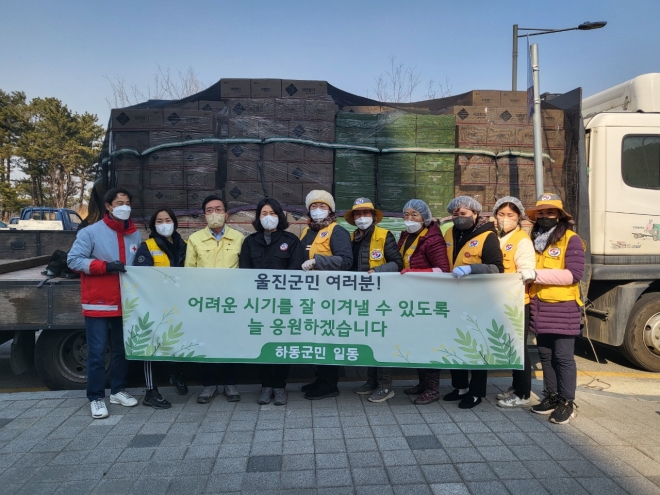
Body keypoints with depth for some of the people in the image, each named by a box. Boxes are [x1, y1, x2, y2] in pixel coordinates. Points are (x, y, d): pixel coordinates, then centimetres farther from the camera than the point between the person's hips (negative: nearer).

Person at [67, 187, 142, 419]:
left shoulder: (135, 235, 8)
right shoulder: (91, 232, -6)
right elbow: (73, 260, -10)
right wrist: (104, 266, -19)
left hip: (125, 303, 5)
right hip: (98, 303, -5)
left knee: (122, 349, 14)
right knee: (97, 352, 1)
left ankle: (118, 390, 29)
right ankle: (96, 398, 13)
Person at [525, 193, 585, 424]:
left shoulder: (571, 239, -6)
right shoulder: (534, 240, 12)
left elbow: (574, 274, -17)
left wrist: (536, 275, -22)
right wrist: (525, 276, -2)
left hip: (563, 307, -6)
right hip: (539, 307, 6)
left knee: (563, 356, -1)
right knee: (545, 355, 12)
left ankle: (567, 402, 12)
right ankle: (551, 396, 24)